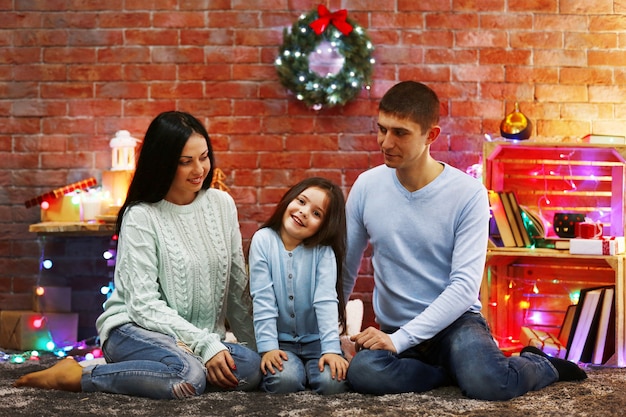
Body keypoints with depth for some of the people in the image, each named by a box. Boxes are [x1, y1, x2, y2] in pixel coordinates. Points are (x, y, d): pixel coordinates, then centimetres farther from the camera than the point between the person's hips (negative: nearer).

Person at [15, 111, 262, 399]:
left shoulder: (222, 204, 5)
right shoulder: (141, 217, -10)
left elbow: (237, 286, 10)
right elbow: (145, 305, -16)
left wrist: (255, 344, 6)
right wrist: (204, 344, -24)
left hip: (202, 337, 6)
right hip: (134, 329, -6)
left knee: (251, 367, -26)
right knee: (189, 375, -37)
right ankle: (75, 375, -17)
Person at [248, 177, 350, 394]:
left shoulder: (324, 251, -7)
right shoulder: (264, 240, -7)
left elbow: (326, 300, -16)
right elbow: (262, 299, -11)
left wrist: (331, 349, -27)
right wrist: (268, 347, -17)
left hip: (315, 341, 1)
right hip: (280, 341, -1)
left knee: (333, 382, -25)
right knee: (284, 380, -29)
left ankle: (310, 369, 7)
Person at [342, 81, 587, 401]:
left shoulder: (469, 194, -11)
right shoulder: (367, 186, -1)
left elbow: (465, 287, -15)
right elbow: (345, 267, 9)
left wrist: (401, 339, -21)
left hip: (454, 321, -2)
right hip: (393, 327, 2)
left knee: (488, 384, -33)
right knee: (362, 371, -33)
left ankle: (542, 366, 4)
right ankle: (464, 370, -6)